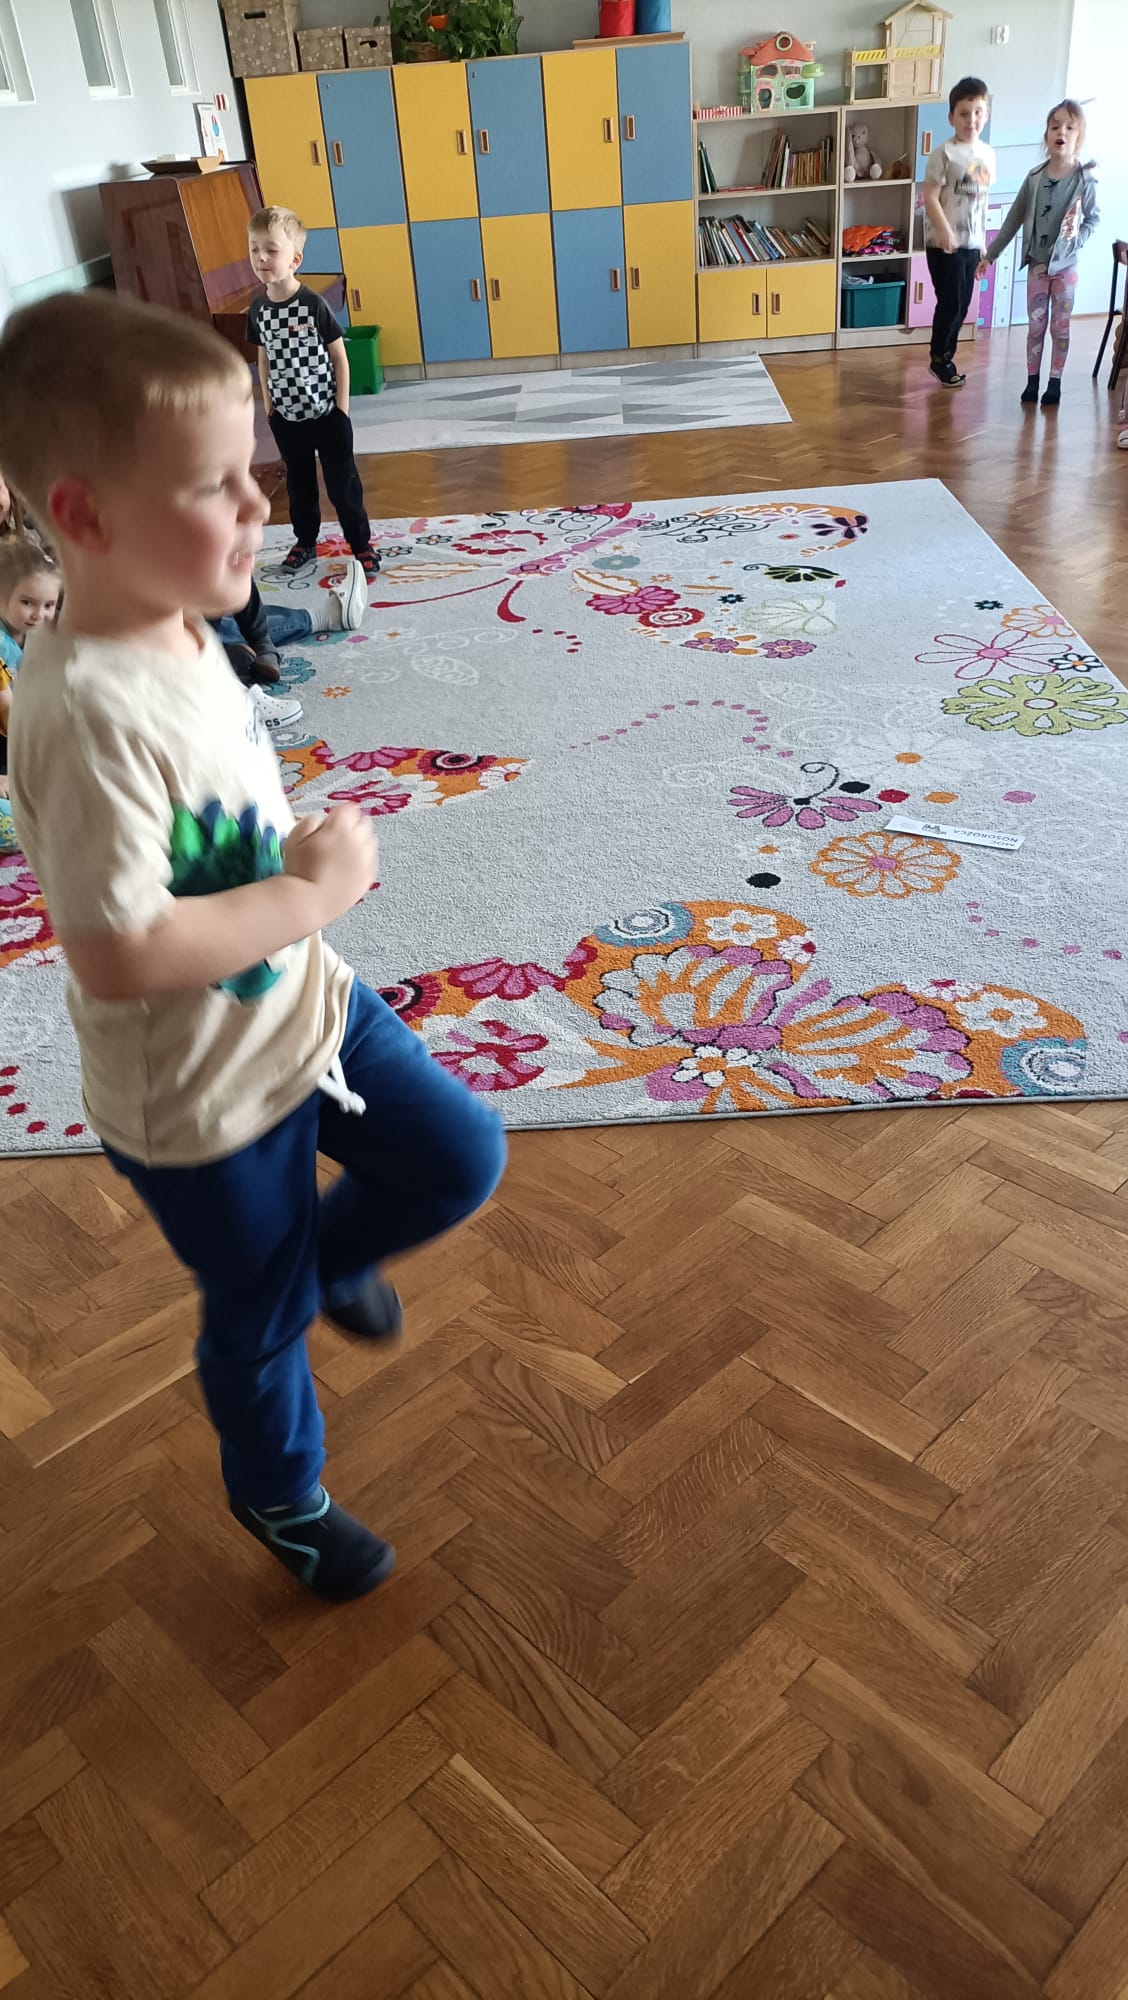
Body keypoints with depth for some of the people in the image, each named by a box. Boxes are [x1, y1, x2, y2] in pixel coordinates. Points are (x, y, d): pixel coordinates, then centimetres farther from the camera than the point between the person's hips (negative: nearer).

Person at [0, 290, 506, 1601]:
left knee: (461, 1160, 13)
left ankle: (330, 1255, 44)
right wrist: (315, 892, -25)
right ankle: (279, 1497, 47)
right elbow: (118, 956, -34)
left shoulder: (179, 632, -4)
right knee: (258, 1320, 16)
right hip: (199, 1100, -7)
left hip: (305, 1005, 7)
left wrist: (315, 853, -5)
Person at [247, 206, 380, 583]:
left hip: (326, 413, -4)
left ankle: (361, 544, 18)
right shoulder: (258, 309, -2)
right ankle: (305, 543, 32)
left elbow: (339, 356, -9)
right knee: (298, 484, 17)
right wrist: (268, 402, 7)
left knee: (343, 483, 5)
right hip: (286, 416, 4)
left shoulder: (314, 305, -15)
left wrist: (342, 406, -9)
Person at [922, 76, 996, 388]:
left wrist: (982, 241, 16)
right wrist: (944, 230, -28)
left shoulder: (987, 153, 10)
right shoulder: (944, 153, -10)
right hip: (944, 243, -6)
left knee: (962, 305, 9)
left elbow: (982, 199, 17)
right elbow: (930, 197, -15)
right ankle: (939, 357, 13)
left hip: (972, 243, 6)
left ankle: (946, 357, 22)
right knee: (950, 303, -4)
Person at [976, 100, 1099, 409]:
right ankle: (1032, 380, 16)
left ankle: (1055, 382, 14)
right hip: (1037, 264, 2)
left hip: (1065, 265, -2)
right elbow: (1015, 218, 3)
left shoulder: (1084, 179, -9)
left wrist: (1078, 237, -20)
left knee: (1060, 326, 5)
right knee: (1035, 325, 6)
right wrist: (990, 255, 4)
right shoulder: (1035, 177, -4)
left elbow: (1094, 218, 1)